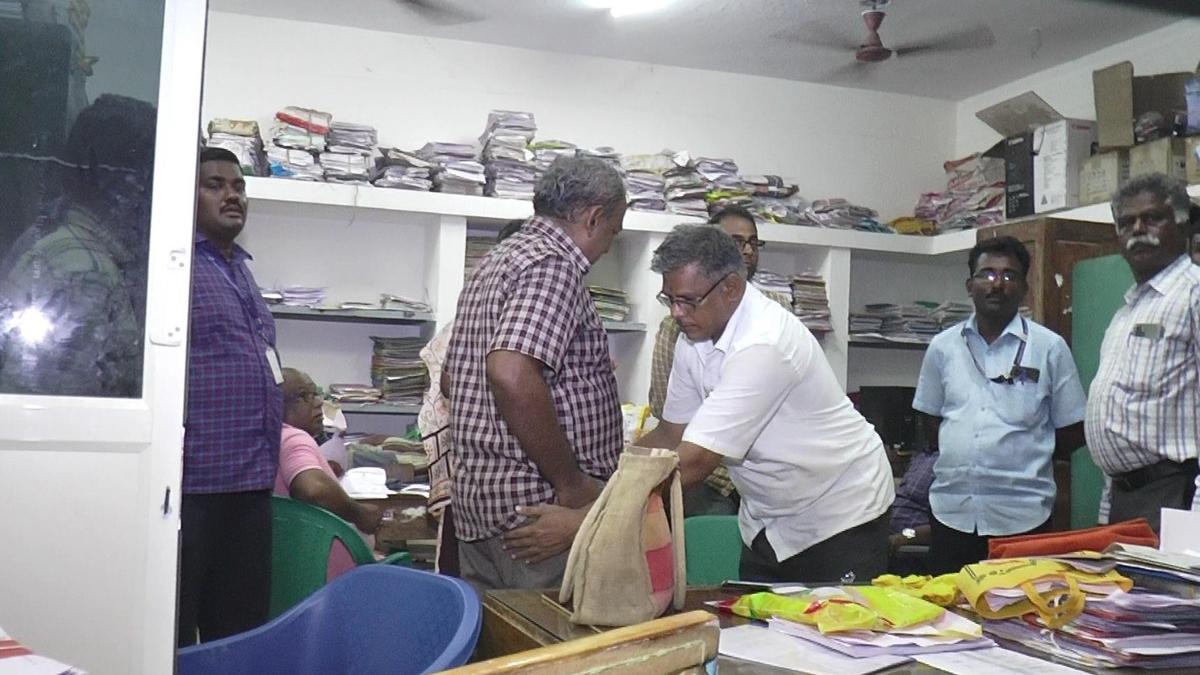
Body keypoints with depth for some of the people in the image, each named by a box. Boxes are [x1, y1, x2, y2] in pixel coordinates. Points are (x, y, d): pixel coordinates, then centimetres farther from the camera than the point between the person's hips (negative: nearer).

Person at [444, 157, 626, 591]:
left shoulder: (499, 260, 18)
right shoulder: (553, 264, -13)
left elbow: (455, 375, 25)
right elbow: (512, 376, -28)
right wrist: (571, 485, -19)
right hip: (538, 506, -10)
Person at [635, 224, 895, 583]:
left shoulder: (764, 343, -30)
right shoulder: (694, 337, -4)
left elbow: (693, 462, -33)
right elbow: (670, 435, 3)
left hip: (840, 518, -7)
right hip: (767, 523, 7)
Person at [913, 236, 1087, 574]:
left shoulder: (1049, 347, 1)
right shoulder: (943, 346, 8)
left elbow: (1072, 432, 4)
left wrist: (1025, 459, 3)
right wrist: (963, 456, 4)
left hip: (1021, 516, -2)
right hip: (951, 510, 2)